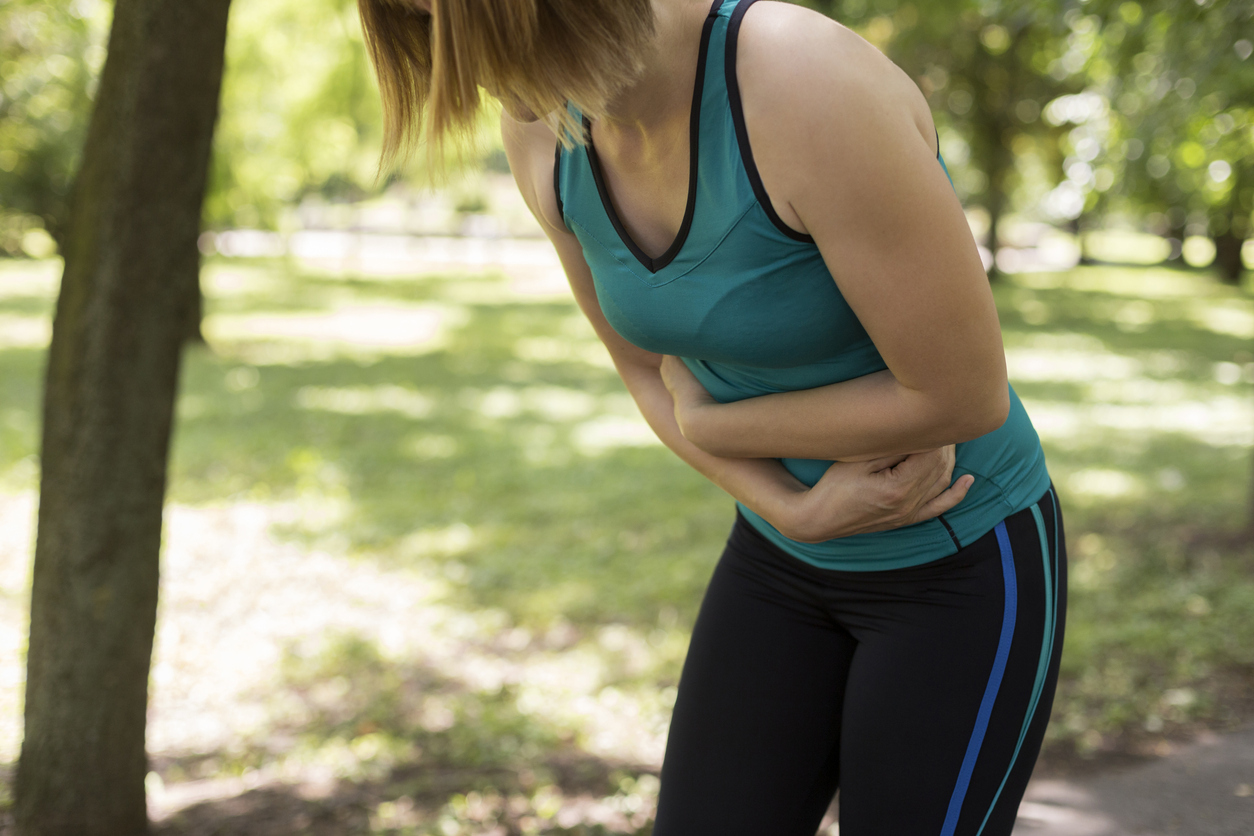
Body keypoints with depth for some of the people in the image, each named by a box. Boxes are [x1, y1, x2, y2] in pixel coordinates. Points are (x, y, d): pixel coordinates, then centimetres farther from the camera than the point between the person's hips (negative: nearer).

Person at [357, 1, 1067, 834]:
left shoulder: (814, 89, -34)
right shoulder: (545, 127, -11)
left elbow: (964, 394, -28)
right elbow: (656, 369, 1)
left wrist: (709, 429, -14)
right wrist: (796, 512, -16)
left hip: (963, 567, -6)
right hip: (790, 560, 6)